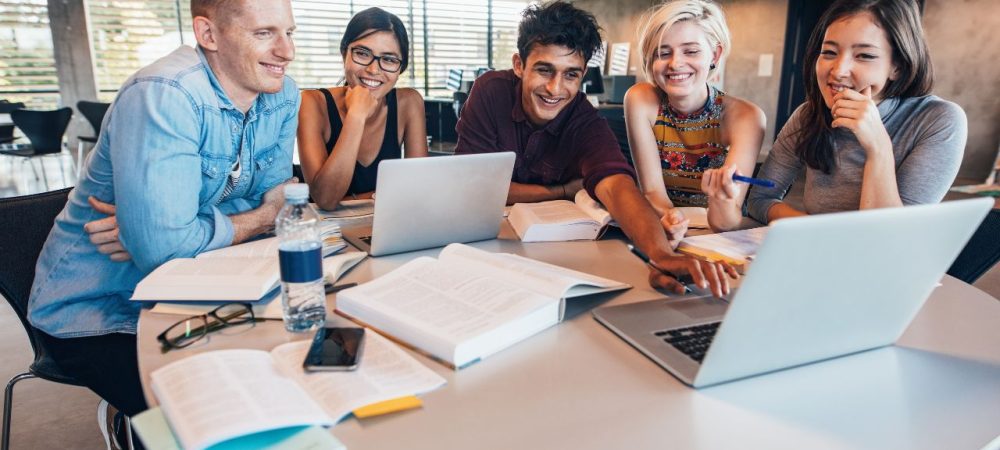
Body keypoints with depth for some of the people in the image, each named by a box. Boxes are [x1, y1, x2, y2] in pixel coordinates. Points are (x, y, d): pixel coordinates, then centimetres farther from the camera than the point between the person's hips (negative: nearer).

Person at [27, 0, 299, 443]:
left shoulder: (282, 96, -5)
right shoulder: (164, 95, -27)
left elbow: (272, 202, -4)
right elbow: (164, 249, -33)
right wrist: (257, 219, -16)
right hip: (96, 309, -6)